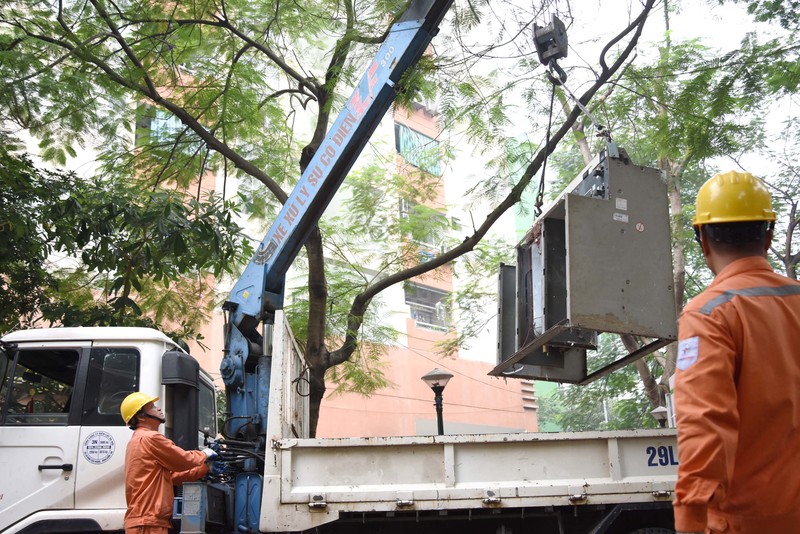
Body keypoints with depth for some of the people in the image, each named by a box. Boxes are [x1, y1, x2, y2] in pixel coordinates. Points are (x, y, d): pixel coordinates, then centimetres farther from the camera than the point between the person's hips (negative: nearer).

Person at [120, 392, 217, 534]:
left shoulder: (138, 441, 21)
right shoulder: (150, 438, -12)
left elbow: (172, 475, 21)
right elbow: (185, 460, -6)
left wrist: (206, 468, 22)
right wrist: (204, 454, 14)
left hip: (142, 521, 10)